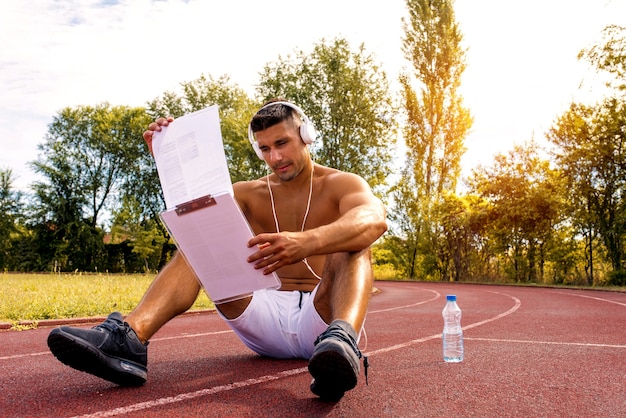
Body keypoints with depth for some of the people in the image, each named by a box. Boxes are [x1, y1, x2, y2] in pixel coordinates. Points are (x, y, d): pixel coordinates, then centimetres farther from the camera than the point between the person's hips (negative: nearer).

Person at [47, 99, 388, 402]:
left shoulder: (341, 184, -1)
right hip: (267, 316, 3)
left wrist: (306, 242, -46)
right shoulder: (250, 193, 12)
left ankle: (341, 339, -56)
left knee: (352, 243, -27)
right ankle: (129, 336, -34)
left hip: (321, 315, -2)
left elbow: (374, 219, -26)